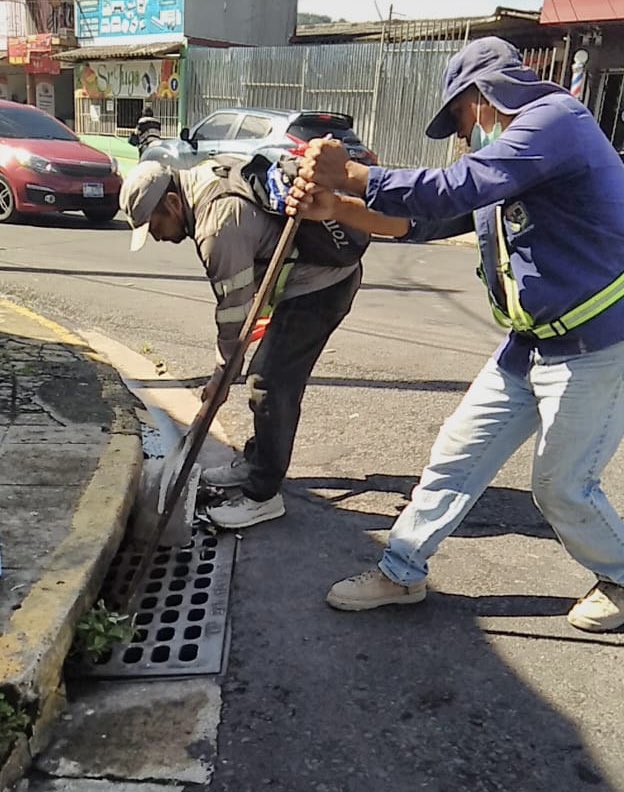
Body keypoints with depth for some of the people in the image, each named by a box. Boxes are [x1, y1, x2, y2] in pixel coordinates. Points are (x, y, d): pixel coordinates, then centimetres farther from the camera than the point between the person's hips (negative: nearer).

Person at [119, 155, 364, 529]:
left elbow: (234, 308, -18)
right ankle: (257, 463, 30)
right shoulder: (205, 174, 5)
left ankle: (263, 495, 0)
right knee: (276, 375, 16)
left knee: (272, 383, -10)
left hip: (320, 286, -11)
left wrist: (223, 371, -6)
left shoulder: (218, 228, -25)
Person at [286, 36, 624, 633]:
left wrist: (347, 175, -21)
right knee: (457, 454, 9)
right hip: (530, 345, 9)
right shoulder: (502, 156, 13)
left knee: (563, 487, 4)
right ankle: (402, 572, 22)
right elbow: (422, 222, 9)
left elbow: (451, 192, -28)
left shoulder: (556, 119, -16)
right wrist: (333, 207, -3)